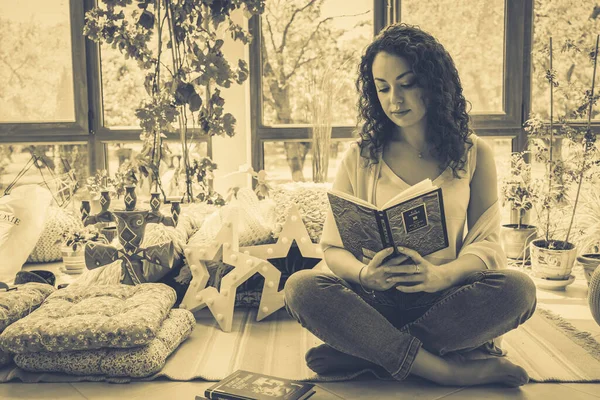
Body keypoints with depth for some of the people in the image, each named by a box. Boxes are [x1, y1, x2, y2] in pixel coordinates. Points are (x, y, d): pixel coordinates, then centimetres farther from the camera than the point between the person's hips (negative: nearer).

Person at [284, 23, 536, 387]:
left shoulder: (474, 154, 7)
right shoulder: (360, 158, 6)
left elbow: (486, 242, 0)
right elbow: (333, 247, 2)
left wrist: (442, 275, -23)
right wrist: (365, 274, -23)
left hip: (448, 302, 1)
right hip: (376, 302, 0)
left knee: (517, 288, -29)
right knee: (302, 288, -28)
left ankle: (363, 352, -23)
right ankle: (452, 371, -29)